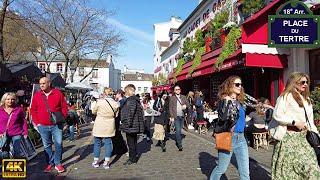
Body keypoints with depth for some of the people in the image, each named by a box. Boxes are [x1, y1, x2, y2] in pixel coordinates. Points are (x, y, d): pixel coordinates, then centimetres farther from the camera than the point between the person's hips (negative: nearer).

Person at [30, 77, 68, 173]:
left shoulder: (58, 93, -3)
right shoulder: (37, 95, 3)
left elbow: (64, 107, 1)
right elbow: (33, 110, 9)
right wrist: (37, 122, 3)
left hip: (56, 125, -2)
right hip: (43, 126, 2)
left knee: (58, 144, 0)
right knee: (47, 145, 12)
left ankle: (58, 163, 15)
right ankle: (50, 163, 25)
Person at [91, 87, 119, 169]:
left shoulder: (99, 102, -14)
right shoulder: (115, 104, -8)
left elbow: (93, 111, 0)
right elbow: (116, 115, 3)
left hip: (99, 126, -2)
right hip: (109, 126, 2)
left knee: (97, 143, 13)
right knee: (108, 143, 11)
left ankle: (95, 161, 23)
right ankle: (106, 162, 14)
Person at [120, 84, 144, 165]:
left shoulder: (131, 100, -18)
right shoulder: (135, 99, 13)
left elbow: (130, 113, -23)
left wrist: (127, 124, -19)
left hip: (131, 126, -10)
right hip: (135, 125, 10)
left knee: (131, 143, 1)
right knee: (133, 142, 18)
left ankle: (132, 159, 11)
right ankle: (133, 158, 29)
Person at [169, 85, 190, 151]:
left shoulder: (183, 97, 11)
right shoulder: (172, 98, 1)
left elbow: (188, 104, 13)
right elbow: (170, 108, -1)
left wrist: (185, 106, -11)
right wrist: (172, 117, -8)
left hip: (182, 116, 4)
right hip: (176, 116, -4)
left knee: (179, 130, 12)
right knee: (178, 130, -10)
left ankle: (177, 141, 31)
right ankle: (180, 145, -6)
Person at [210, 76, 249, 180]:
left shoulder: (239, 101, 10)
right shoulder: (224, 100, -10)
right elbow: (223, 117, -25)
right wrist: (227, 102, -25)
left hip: (241, 138, 6)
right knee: (221, 168, 9)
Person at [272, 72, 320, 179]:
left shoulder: (306, 99, 19)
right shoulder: (286, 96, -5)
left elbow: (310, 120, 19)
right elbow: (277, 115, -13)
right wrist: (295, 122, -15)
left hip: (303, 136, 7)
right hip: (289, 136, -7)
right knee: (288, 169, 0)